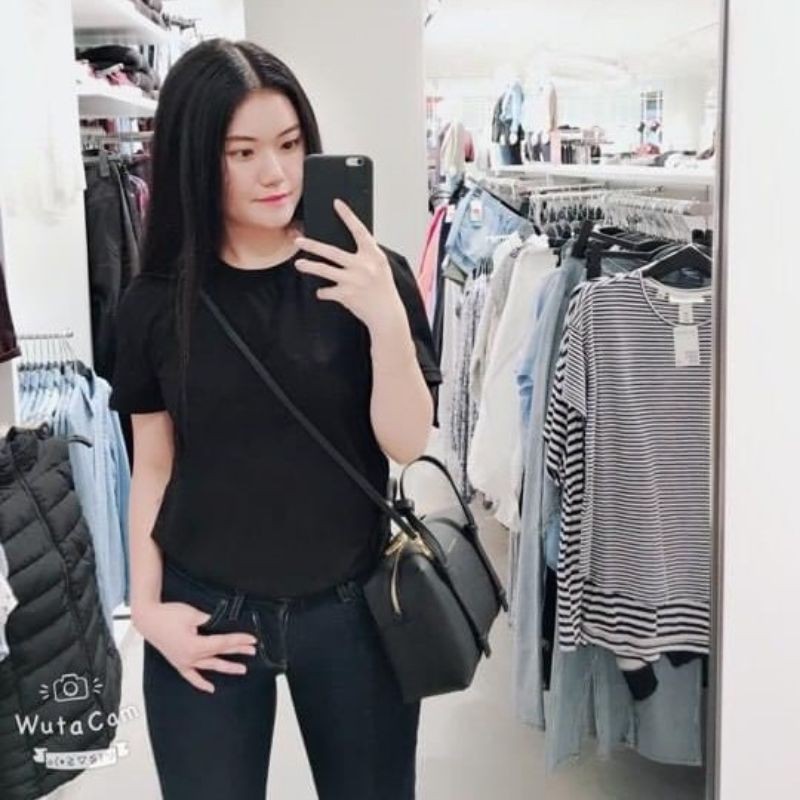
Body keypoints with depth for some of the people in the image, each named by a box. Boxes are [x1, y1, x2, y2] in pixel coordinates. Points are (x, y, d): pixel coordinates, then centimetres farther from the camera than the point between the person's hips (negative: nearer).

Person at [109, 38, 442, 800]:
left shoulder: (371, 276, -6)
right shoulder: (154, 302, -3)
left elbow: (406, 443, -9)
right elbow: (153, 466, 3)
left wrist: (387, 321, -24)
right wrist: (146, 605, -4)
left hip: (351, 608, 0)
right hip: (205, 617, 1)